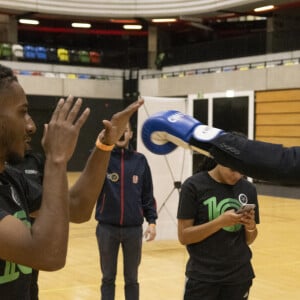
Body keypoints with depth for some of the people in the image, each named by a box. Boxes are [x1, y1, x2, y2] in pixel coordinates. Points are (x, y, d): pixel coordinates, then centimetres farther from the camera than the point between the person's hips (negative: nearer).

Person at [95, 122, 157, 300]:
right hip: (107, 228, -1)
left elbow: (147, 195, 7)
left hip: (133, 228, 1)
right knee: (108, 278, 11)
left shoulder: (140, 160, 4)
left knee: (132, 279, 12)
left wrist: (152, 221, -2)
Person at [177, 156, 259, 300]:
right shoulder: (194, 186, -9)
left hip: (239, 276, 4)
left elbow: (249, 240, 9)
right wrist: (220, 222, -23)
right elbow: (183, 237, -12)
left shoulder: (248, 189, 2)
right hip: (202, 278, -3)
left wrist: (251, 226, -12)